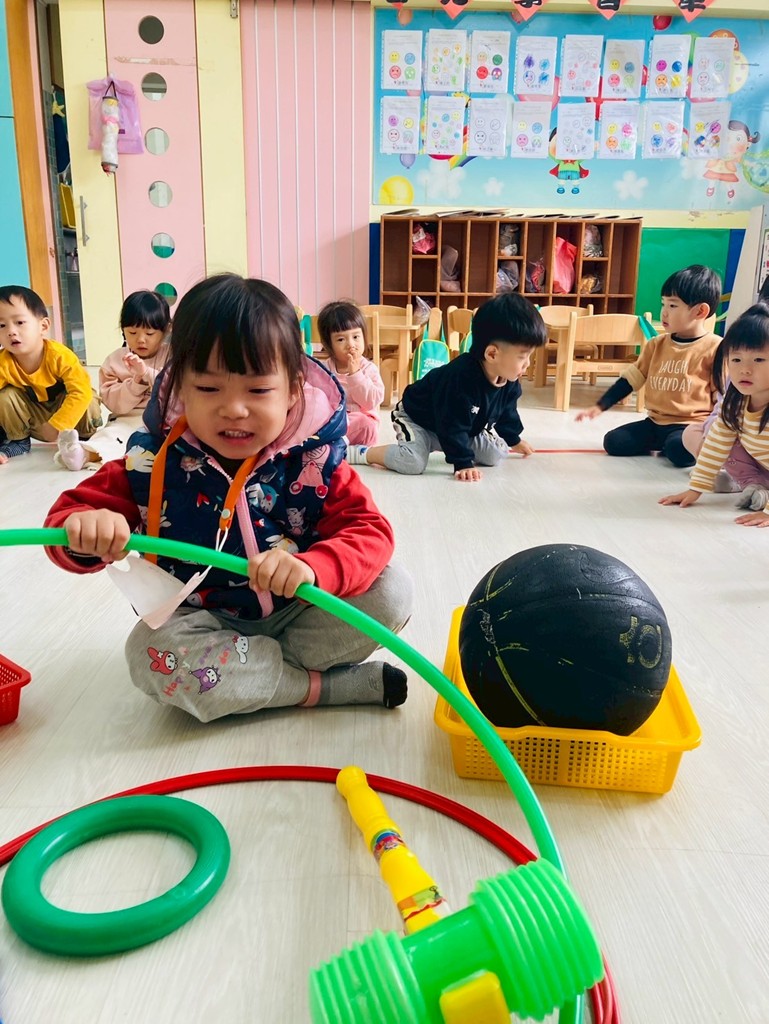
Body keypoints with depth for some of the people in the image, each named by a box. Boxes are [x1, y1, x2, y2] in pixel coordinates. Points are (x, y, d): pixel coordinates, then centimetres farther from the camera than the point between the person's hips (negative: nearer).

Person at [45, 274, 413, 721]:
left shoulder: (313, 460, -14)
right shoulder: (153, 461, -12)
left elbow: (370, 532, -20)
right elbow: (72, 511, -7)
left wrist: (312, 568, -42)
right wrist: (83, 531, -35)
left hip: (300, 614, 0)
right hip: (202, 620, 1)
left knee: (391, 589, -19)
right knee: (151, 652, -31)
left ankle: (248, 672, -16)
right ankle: (322, 686, -18)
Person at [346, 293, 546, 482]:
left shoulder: (510, 381, -13)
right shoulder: (461, 379, -39)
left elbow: (506, 412, 9)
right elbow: (453, 427, -34)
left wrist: (513, 440, 21)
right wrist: (463, 463, -33)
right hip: (416, 417, -8)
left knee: (497, 454, 1)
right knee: (413, 462, -34)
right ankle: (361, 453, -12)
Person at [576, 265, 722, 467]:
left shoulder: (715, 348, -7)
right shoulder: (656, 344, 8)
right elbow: (631, 378, 11)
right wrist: (600, 406, 5)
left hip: (692, 424, -5)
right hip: (656, 422, 5)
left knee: (680, 451, -36)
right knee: (613, 441, -11)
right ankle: (661, 443, 6)